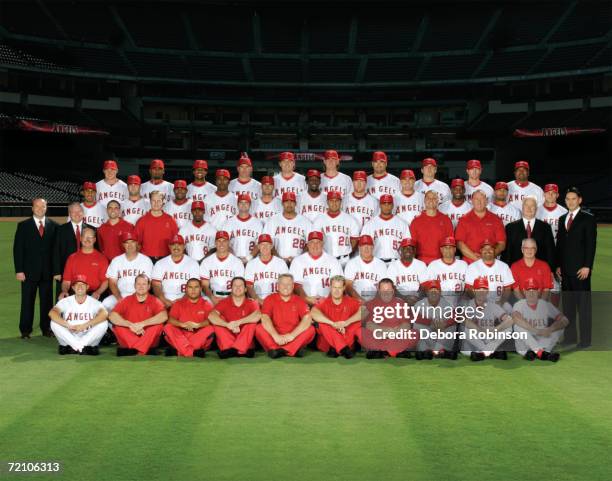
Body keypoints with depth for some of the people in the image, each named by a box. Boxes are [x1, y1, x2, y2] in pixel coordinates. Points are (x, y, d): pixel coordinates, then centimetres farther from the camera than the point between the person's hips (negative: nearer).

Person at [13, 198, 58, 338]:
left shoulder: (53, 226, 7)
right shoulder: (23, 225, 3)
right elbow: (18, 249, 0)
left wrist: (56, 269, -1)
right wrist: (19, 270, -8)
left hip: (47, 271, 1)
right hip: (29, 271, -1)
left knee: (47, 301, 5)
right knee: (27, 301, 2)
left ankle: (46, 329, 14)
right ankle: (25, 330, 9)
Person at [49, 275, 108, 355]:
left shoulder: (93, 302, -4)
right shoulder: (66, 301, 0)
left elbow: (104, 314, -26)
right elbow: (52, 313, -19)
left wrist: (84, 326, -31)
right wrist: (68, 326, -31)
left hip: (88, 338, -1)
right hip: (69, 338, 1)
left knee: (104, 323, -24)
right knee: (54, 323, -22)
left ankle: (74, 347, -20)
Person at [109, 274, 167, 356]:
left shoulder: (154, 301, 0)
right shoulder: (127, 300, 3)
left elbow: (164, 316, -20)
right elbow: (112, 316, -11)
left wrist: (142, 324, -25)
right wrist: (130, 325, -23)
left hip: (149, 340, -1)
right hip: (129, 338, 1)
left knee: (158, 325, -26)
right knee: (117, 326, -23)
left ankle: (133, 351, -28)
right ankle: (143, 350, -26)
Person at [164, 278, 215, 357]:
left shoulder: (206, 305, 8)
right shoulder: (179, 303, 11)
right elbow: (170, 319, -2)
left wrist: (198, 325, -26)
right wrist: (182, 324, -22)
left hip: (200, 338, -1)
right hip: (181, 337, 1)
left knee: (210, 329, -30)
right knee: (168, 328, -24)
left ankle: (179, 351, -33)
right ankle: (192, 352, -37)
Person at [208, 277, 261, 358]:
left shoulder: (252, 303, -1)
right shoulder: (224, 302, 1)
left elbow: (258, 315, -25)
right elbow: (211, 316, -18)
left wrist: (238, 322, -32)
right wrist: (228, 325, -33)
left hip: (246, 342, -1)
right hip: (227, 340, 1)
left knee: (253, 320, -22)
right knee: (217, 320, -18)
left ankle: (231, 349, -31)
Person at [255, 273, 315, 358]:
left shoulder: (299, 301, 4)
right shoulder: (270, 299, 2)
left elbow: (307, 319, -11)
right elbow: (265, 318, -13)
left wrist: (292, 335, -23)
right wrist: (276, 336, -27)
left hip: (294, 338, 1)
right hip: (275, 337, -1)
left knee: (311, 330, -24)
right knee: (259, 328, -26)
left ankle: (278, 350, -33)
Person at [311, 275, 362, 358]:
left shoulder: (351, 301, 5)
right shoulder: (323, 302, 0)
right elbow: (313, 313, -22)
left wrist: (347, 322, -27)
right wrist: (333, 324, -32)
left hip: (347, 338, 1)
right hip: (327, 342, -1)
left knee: (359, 323, -19)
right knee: (322, 323, -26)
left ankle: (335, 349, -31)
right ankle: (344, 349, -35)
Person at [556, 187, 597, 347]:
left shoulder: (588, 218, -1)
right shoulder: (562, 219, 16)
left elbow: (591, 244, -7)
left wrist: (587, 266, -14)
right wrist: (558, 265, 8)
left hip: (580, 268, -6)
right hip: (566, 269, 6)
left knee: (583, 304, -2)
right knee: (567, 304, 8)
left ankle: (585, 339, 1)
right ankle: (570, 336, 14)